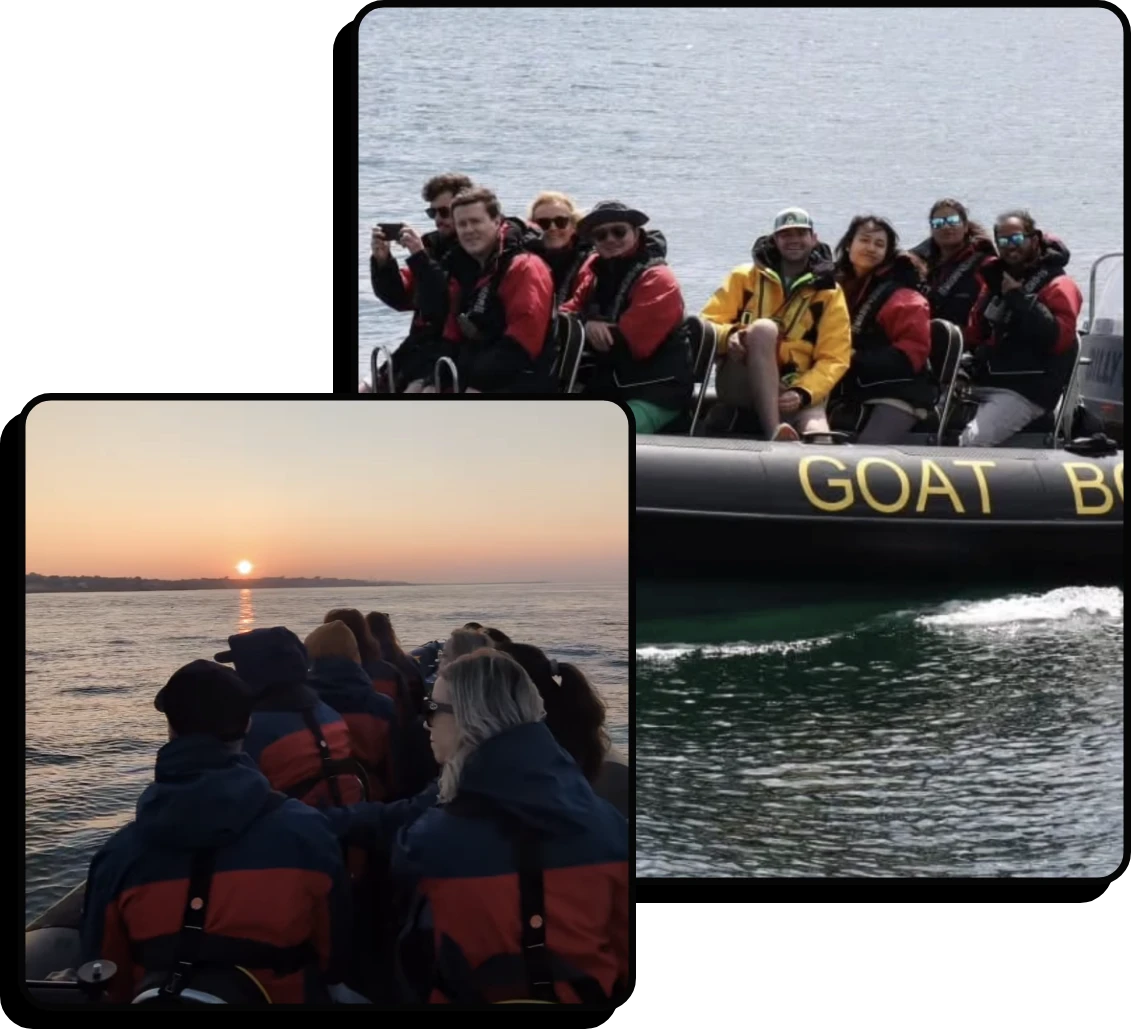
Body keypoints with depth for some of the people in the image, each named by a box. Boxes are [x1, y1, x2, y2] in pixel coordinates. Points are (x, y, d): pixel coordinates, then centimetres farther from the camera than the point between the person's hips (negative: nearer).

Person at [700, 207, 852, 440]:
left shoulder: (829, 292, 11)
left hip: (792, 390, -1)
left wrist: (802, 393, -16)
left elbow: (833, 359, 3)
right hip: (739, 382, 1)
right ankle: (774, 432, -44)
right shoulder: (745, 276, 12)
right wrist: (728, 336, -18)